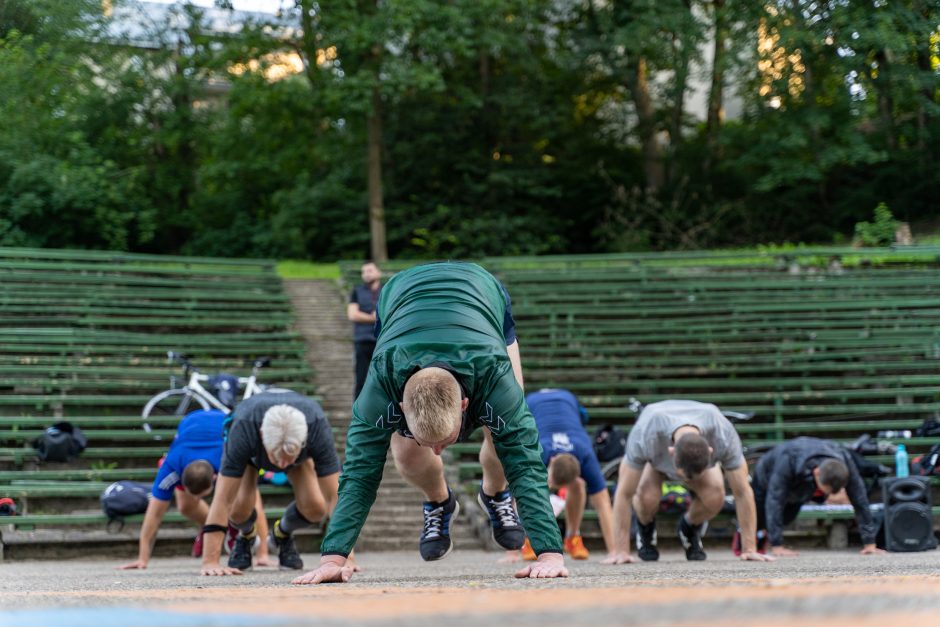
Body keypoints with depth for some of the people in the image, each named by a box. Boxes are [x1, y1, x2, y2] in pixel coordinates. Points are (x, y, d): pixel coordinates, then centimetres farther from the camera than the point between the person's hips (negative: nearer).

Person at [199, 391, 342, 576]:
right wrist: (210, 561, -48)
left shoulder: (318, 427, -43)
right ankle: (246, 535, 14)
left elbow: (333, 497, -40)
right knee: (239, 508, -24)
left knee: (315, 508, -21)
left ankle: (283, 533, 15)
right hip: (250, 449, -1)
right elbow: (223, 499, -44)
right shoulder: (243, 428, -45)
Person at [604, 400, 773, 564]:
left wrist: (749, 548, -30)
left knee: (715, 496, -29)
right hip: (655, 457, -1)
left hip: (701, 456, 1)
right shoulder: (644, 436, -45)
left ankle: (690, 529, 6)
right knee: (647, 496, -32)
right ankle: (645, 528, 4)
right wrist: (622, 551, -34)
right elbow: (624, 494, -35)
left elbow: (742, 492, -31)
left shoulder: (724, 436, -42)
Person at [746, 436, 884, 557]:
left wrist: (869, 543, -35)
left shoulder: (845, 462, -39)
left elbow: (860, 501, -34)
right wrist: (776, 546, -51)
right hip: (768, 478, -3)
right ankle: (743, 535, 52)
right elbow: (774, 501, -49)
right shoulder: (788, 461, -50)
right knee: (757, 521, 17)